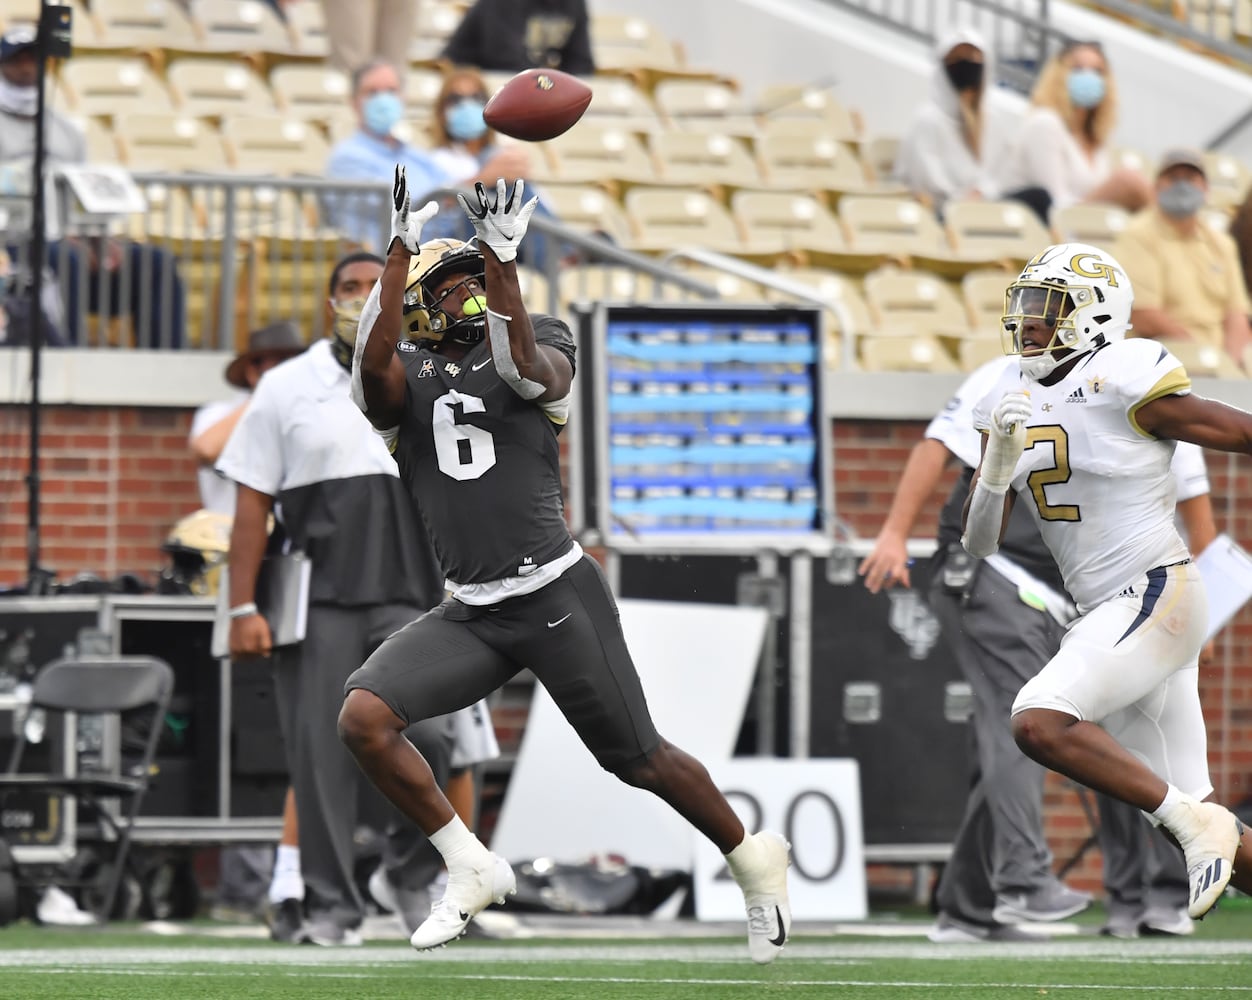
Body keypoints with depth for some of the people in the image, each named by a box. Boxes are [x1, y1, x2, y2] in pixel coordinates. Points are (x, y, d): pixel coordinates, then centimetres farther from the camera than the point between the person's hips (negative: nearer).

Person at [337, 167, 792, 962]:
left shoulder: (539, 350, 3)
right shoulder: (403, 379, 6)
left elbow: (522, 366, -23)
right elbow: (374, 363, -19)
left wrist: (501, 258, -27)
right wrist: (402, 249, -22)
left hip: (558, 596, -2)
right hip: (472, 616, 2)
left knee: (639, 760, 3)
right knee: (363, 716, -18)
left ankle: (755, 862, 29)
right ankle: (472, 869, -3)